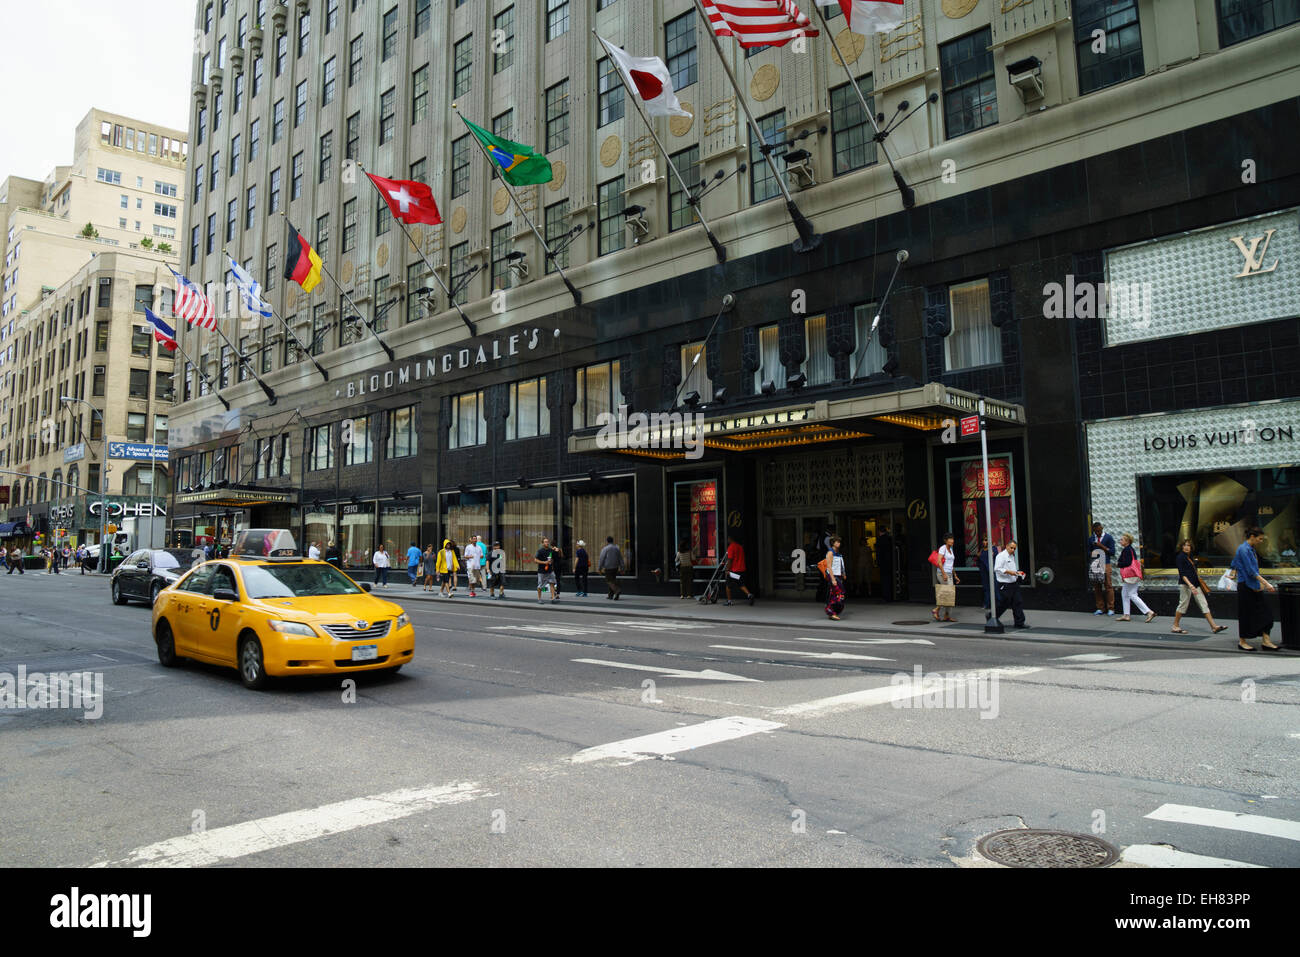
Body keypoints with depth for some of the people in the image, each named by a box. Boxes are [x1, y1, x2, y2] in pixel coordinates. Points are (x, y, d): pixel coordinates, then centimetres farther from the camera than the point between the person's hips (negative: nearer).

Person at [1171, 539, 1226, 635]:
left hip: (1195, 584, 9)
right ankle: (1175, 626, 8)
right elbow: (1182, 574, -19)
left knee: (1203, 604, 6)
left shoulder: (1190, 556, 13)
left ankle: (1214, 627, 6)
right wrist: (1190, 585, -28)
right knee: (1183, 604, -3)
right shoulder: (1181, 557, -12)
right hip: (1185, 584, -9)